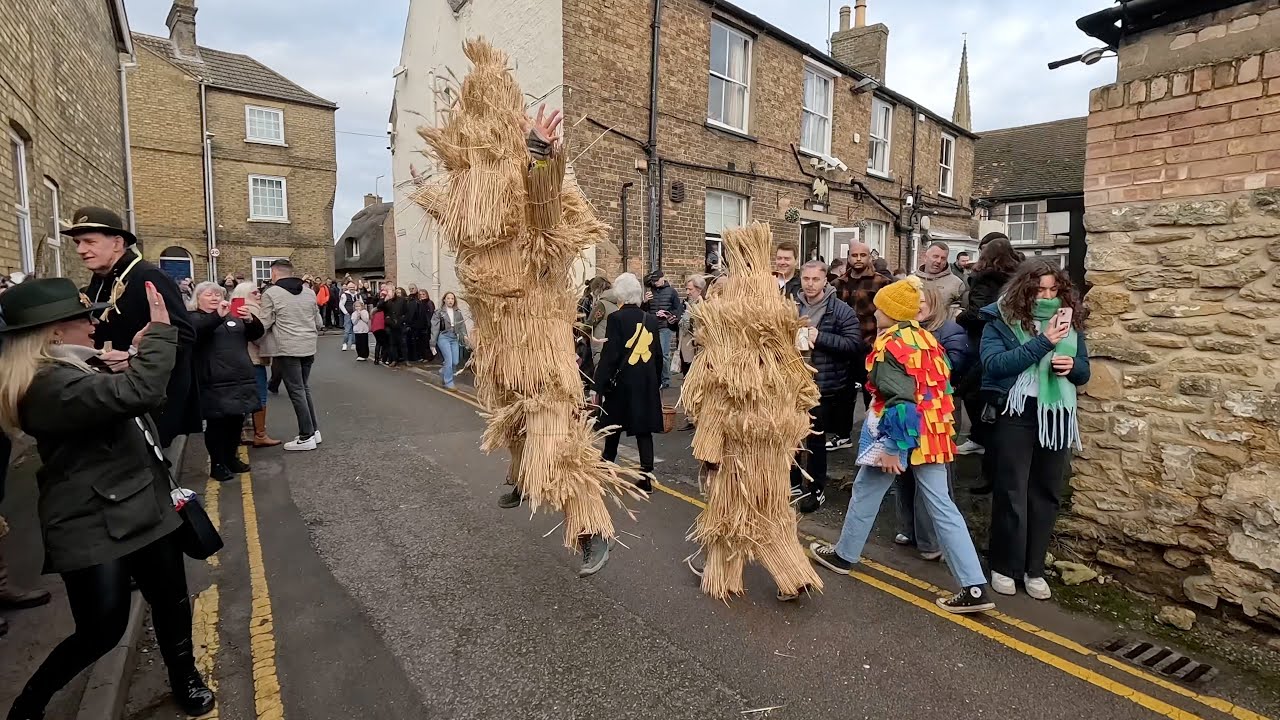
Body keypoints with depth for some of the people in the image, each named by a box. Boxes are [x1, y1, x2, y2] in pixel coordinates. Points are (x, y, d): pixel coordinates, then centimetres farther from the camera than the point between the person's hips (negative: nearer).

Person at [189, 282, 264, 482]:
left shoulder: (233, 316, 20)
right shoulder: (194, 318, 1)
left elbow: (256, 334, 11)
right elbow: (195, 332, -22)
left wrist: (250, 320, -10)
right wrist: (217, 316, -35)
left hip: (240, 378, 6)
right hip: (215, 382, -5)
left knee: (236, 421, 12)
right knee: (216, 423, 0)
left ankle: (232, 457, 26)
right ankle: (217, 464, 10)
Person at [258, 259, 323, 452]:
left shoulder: (271, 293, -7)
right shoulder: (309, 292, 11)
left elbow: (264, 324, -8)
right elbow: (318, 322, 14)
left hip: (287, 349, -6)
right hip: (309, 347, 6)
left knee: (296, 392, -1)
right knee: (305, 389, 16)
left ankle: (306, 437, 2)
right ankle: (314, 430, 17)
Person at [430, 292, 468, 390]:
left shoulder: (458, 312, 10)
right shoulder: (439, 312, 0)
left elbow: (462, 325, 7)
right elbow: (435, 327, -1)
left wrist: (464, 335, -9)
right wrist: (433, 342, -3)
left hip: (454, 338, 4)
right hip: (444, 337, -4)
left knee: (455, 362, 1)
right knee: (449, 360, -12)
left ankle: (443, 371, 31)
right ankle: (449, 383, 0)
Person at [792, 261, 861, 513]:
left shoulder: (841, 310, -7)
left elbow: (854, 343, -14)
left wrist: (820, 336, -21)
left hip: (823, 386, -4)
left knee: (815, 439, 7)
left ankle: (817, 490, 23)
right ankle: (793, 483, 33)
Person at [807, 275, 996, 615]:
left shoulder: (890, 345, -15)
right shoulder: (927, 339, 9)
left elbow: (899, 400, -22)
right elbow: (942, 386, 14)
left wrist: (892, 447, -20)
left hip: (901, 433, -7)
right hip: (931, 433, 7)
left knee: (865, 493, 13)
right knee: (941, 505, 7)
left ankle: (844, 555, 31)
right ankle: (975, 587, 5)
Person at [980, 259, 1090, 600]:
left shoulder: (1069, 319, 8)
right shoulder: (1000, 319, -6)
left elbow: (1084, 370, 14)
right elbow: (994, 364, -20)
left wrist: (1072, 365, -10)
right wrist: (1043, 342, -23)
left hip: (1058, 416, 5)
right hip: (1017, 414, -4)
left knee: (1047, 493, 10)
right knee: (1012, 492, 3)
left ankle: (1034, 568, 24)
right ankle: (1004, 566, 17)